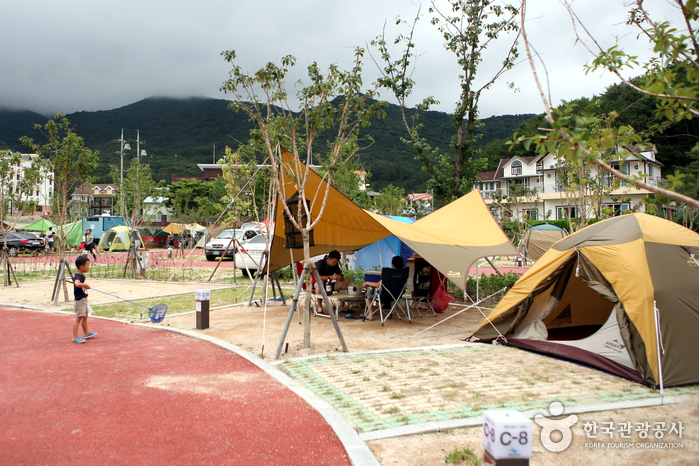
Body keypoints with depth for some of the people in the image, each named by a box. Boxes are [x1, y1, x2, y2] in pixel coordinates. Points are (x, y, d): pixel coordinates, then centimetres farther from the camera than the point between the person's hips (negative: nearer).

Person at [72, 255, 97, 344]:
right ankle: (75, 337, -3)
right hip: (79, 300, -10)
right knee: (78, 318, -7)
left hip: (84, 299, 10)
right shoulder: (78, 276, -21)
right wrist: (86, 285, -29)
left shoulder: (82, 276, 10)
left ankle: (86, 333, 36)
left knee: (85, 317, 21)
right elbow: (77, 284, -43)